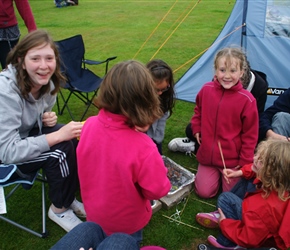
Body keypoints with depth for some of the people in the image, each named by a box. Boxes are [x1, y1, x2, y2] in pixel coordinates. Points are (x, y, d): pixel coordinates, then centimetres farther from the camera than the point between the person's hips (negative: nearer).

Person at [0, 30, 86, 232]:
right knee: (61, 150, -27)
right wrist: (58, 135, -37)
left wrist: (48, 119, -16)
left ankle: (69, 196, 7)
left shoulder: (45, 81, -10)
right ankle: (59, 209, -3)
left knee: (78, 139, -12)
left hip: (26, 133, 7)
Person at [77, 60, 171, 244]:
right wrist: (159, 171, -6)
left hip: (93, 213, 5)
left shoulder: (90, 125, -22)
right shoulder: (143, 147, -37)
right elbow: (158, 190, -22)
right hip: (127, 223, -4)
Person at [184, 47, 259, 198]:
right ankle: (215, 173, 31)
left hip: (232, 159, -2)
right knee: (204, 191, 4)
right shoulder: (206, 89, -8)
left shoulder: (247, 100, -18)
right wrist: (197, 130, 7)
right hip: (207, 155, 3)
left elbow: (250, 134, -9)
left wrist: (245, 163, -7)